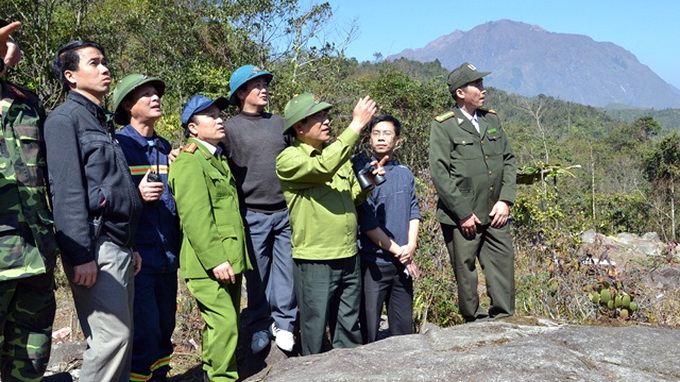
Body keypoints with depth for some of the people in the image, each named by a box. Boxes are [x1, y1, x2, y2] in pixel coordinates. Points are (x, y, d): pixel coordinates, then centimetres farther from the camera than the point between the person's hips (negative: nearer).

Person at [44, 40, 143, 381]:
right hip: (95, 247, -9)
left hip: (120, 247, 9)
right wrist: (80, 256, -19)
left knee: (122, 335, 11)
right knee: (112, 336, -10)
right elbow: (66, 190, -14)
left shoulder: (103, 121, 21)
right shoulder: (65, 118, -5)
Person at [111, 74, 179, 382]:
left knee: (165, 326, 14)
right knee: (145, 331, -8)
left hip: (167, 255, 7)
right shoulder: (118, 145, -5)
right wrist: (136, 194, -23)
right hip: (138, 255, -6)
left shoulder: (165, 147, 14)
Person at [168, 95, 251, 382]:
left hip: (230, 259, 9)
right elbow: (194, 216, -19)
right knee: (224, 323, -14)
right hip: (208, 262, -9)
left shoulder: (219, 159, 20)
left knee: (226, 323, 14)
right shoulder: (189, 161, -10)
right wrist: (214, 259, -24)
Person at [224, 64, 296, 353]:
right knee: (258, 274, 6)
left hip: (286, 211, 3)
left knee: (287, 268, 4)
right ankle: (260, 327, 20)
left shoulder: (280, 123, 13)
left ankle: (284, 324, 17)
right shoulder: (230, 128, 1)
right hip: (252, 214, -3)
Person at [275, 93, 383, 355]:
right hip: (315, 262, -6)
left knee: (349, 332, 17)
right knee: (315, 335, 6)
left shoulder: (336, 152, 12)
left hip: (349, 257, 6)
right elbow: (323, 167, -29)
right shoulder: (288, 159, -9)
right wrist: (356, 126, -26)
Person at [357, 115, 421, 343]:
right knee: (368, 326, 2)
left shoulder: (405, 174, 10)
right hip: (373, 262, -5)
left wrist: (411, 245, -8)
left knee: (404, 325, 14)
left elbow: (414, 211, 9)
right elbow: (367, 223, -11)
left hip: (403, 262, 5)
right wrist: (397, 250, -10)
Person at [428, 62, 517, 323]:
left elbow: (509, 161, 14)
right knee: (465, 273, 5)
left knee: (503, 267, 5)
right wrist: (464, 214, -12)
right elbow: (440, 174, -11)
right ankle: (474, 324, 21)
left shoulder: (492, 120, 12)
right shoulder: (443, 126, -6)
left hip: (495, 214, 5)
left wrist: (505, 200, 2)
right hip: (462, 217, -5)